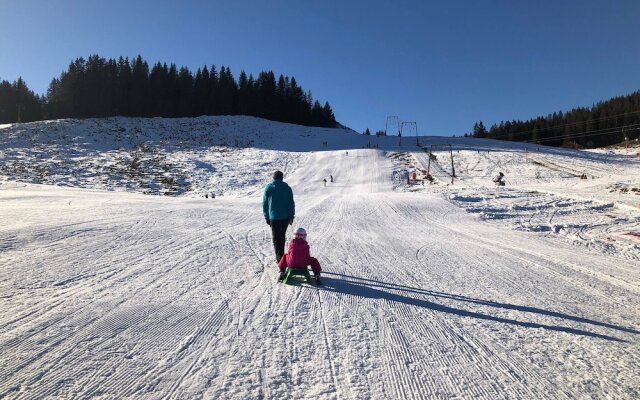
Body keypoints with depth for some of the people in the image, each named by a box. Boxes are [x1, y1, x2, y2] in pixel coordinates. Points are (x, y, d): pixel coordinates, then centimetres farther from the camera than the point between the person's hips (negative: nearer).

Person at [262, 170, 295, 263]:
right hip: (285, 217, 2)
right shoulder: (287, 188, 0)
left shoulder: (268, 188, -1)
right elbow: (291, 203, -2)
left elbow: (264, 204, 1)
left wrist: (267, 217, 8)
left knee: (276, 237, 4)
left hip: (273, 217, -2)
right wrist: (291, 217, 3)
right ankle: (281, 254, 26)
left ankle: (279, 257, -6)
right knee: (282, 236, 18)